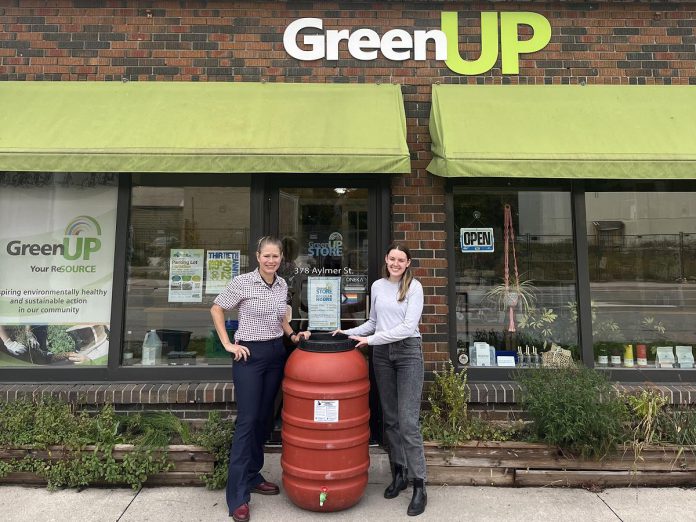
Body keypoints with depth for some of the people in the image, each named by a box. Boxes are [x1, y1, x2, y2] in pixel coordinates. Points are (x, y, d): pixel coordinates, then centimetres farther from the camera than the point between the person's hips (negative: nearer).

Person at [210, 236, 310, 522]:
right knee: (247, 420, -4)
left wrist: (292, 335, 6)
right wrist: (227, 344, -8)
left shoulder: (282, 285, 6)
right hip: (250, 355, -6)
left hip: (276, 353, 6)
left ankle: (252, 477, 31)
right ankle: (237, 496, 7)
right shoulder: (242, 282, -11)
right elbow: (216, 309, -3)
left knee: (264, 418, 13)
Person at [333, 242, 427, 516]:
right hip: (382, 354, 5)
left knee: (408, 421, -6)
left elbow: (409, 326, -15)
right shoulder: (377, 286, 8)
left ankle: (419, 485, 6)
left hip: (408, 352, -4)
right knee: (390, 418, 12)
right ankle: (399, 473, 27)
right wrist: (349, 332, 5)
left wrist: (370, 339, -17)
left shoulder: (414, 286, -7)